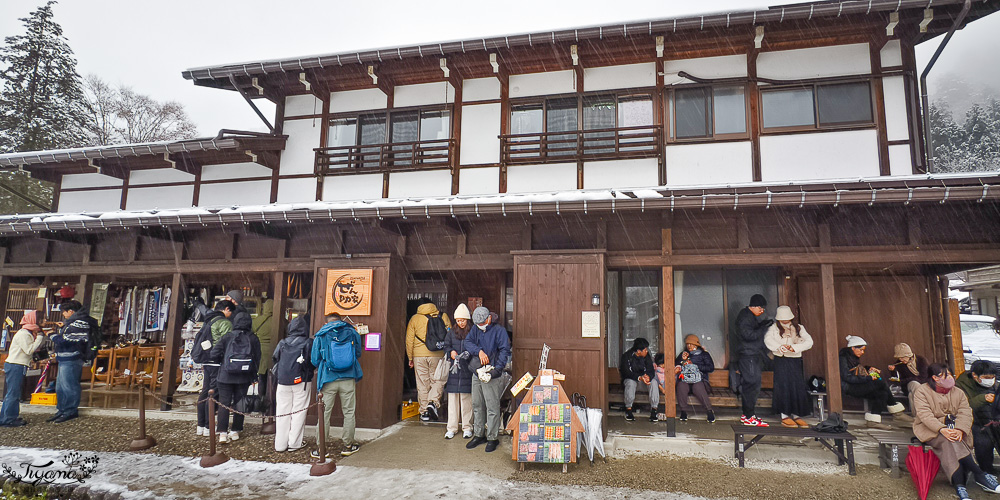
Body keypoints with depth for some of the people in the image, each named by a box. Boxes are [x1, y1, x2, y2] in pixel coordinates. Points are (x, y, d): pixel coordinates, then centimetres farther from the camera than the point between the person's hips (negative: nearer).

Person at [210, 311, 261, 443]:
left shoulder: (227, 337, -6)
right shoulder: (253, 339, -3)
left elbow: (214, 354, -7)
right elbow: (257, 359, 2)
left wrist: (223, 361, 14)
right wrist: (253, 376, 13)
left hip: (225, 376, -1)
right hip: (244, 378, 1)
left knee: (224, 403, 5)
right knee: (239, 403, 12)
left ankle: (222, 432, 1)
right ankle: (235, 431, 18)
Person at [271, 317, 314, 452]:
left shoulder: (282, 343, 1)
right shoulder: (309, 343, -6)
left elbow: (274, 359, 7)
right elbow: (314, 362, -6)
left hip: (283, 382, 2)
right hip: (302, 382, -2)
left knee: (282, 412, 10)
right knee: (299, 412, 5)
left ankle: (280, 445, 14)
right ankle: (294, 444, 6)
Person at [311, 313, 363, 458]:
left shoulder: (320, 335, 1)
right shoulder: (352, 332, 4)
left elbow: (315, 360, 4)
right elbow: (358, 354, 14)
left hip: (328, 379, -1)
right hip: (348, 379, 1)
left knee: (324, 413, 6)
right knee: (349, 412, 10)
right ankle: (348, 446, 18)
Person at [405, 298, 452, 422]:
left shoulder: (414, 318, 5)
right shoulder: (443, 316, 5)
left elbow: (409, 340, 5)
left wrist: (410, 358, 12)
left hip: (419, 355, 1)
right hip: (437, 355, 0)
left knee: (422, 384, 7)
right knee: (437, 380, 10)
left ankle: (424, 412, 10)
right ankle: (433, 403, -11)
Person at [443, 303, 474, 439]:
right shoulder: (452, 332, 10)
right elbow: (446, 346, 13)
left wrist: (468, 354, -18)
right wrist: (451, 352, -7)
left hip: (467, 369, -3)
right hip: (453, 369, 3)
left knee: (466, 399, 2)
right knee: (452, 399, 6)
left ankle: (467, 428, 14)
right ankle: (452, 428, 15)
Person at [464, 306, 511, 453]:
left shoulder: (499, 331, -6)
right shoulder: (476, 330, 11)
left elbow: (505, 350, -12)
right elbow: (466, 342, 0)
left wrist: (497, 369, -21)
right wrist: (479, 351, -16)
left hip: (492, 375, -6)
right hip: (476, 373, 6)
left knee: (492, 407, -3)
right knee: (477, 405, 14)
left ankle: (492, 438, 8)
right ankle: (478, 435, 27)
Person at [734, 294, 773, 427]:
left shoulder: (750, 316, 18)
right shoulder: (744, 317, -13)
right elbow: (749, 335, -21)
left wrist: (763, 325, 7)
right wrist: (764, 327, -19)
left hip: (753, 355, 10)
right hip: (749, 356, -10)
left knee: (748, 386, 12)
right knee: (752, 385, -9)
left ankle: (746, 415, 18)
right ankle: (749, 417, -6)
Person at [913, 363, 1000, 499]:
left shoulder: (958, 392, 14)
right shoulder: (921, 391, -1)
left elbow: (965, 413, -1)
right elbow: (925, 414, -13)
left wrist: (960, 429, -21)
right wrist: (941, 429, -29)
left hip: (954, 428, 3)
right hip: (930, 429, -3)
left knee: (950, 445, -28)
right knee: (948, 442, -33)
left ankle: (959, 486, -31)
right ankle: (980, 475, -29)